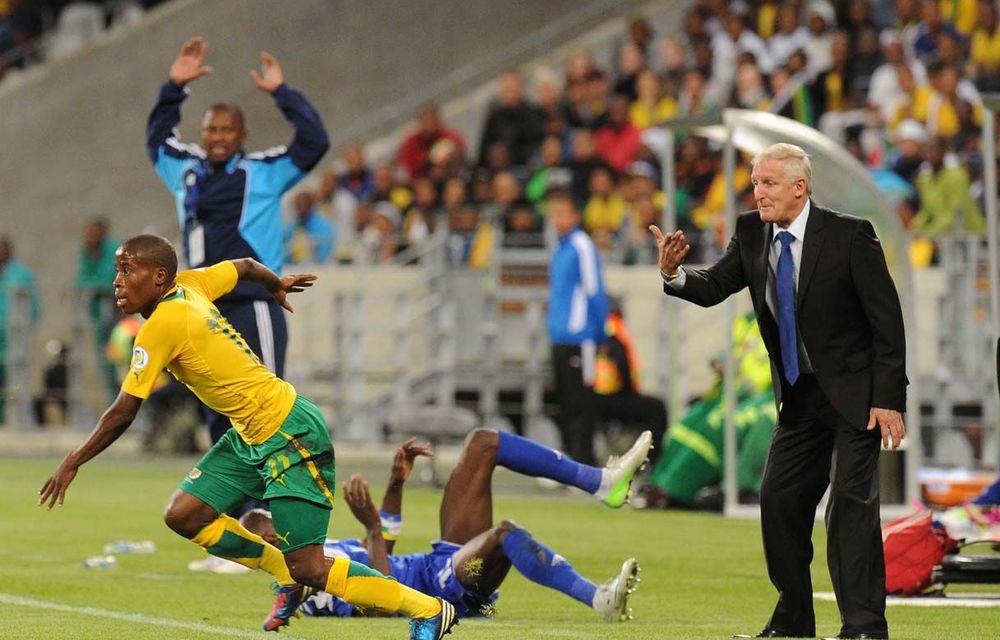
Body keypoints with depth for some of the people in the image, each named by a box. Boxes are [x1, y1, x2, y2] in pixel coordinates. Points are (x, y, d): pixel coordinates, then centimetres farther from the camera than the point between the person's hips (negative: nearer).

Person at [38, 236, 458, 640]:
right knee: (183, 515, 4)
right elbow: (244, 266, 22)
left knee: (308, 569, -10)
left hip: (291, 437, -10)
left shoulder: (162, 325, -20)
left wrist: (73, 463, -6)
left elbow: (122, 414, -16)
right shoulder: (188, 286, 3)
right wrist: (276, 285, 44)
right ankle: (287, 579, 18)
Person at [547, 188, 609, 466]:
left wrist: (599, 335, -13)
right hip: (560, 338, 9)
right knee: (566, 404, 12)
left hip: (579, 337, -9)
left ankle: (584, 465, -6)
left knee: (580, 405, -7)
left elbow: (594, 292, -12)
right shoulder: (560, 248, 16)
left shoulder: (582, 246, -10)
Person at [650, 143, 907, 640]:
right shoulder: (752, 233, 2)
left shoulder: (848, 236, -15)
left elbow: (888, 322, -14)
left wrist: (889, 400, -18)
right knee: (779, 500, 5)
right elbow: (714, 287, -2)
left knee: (851, 500, -13)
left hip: (855, 394, -6)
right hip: (800, 398, 6)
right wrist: (674, 273, -25)